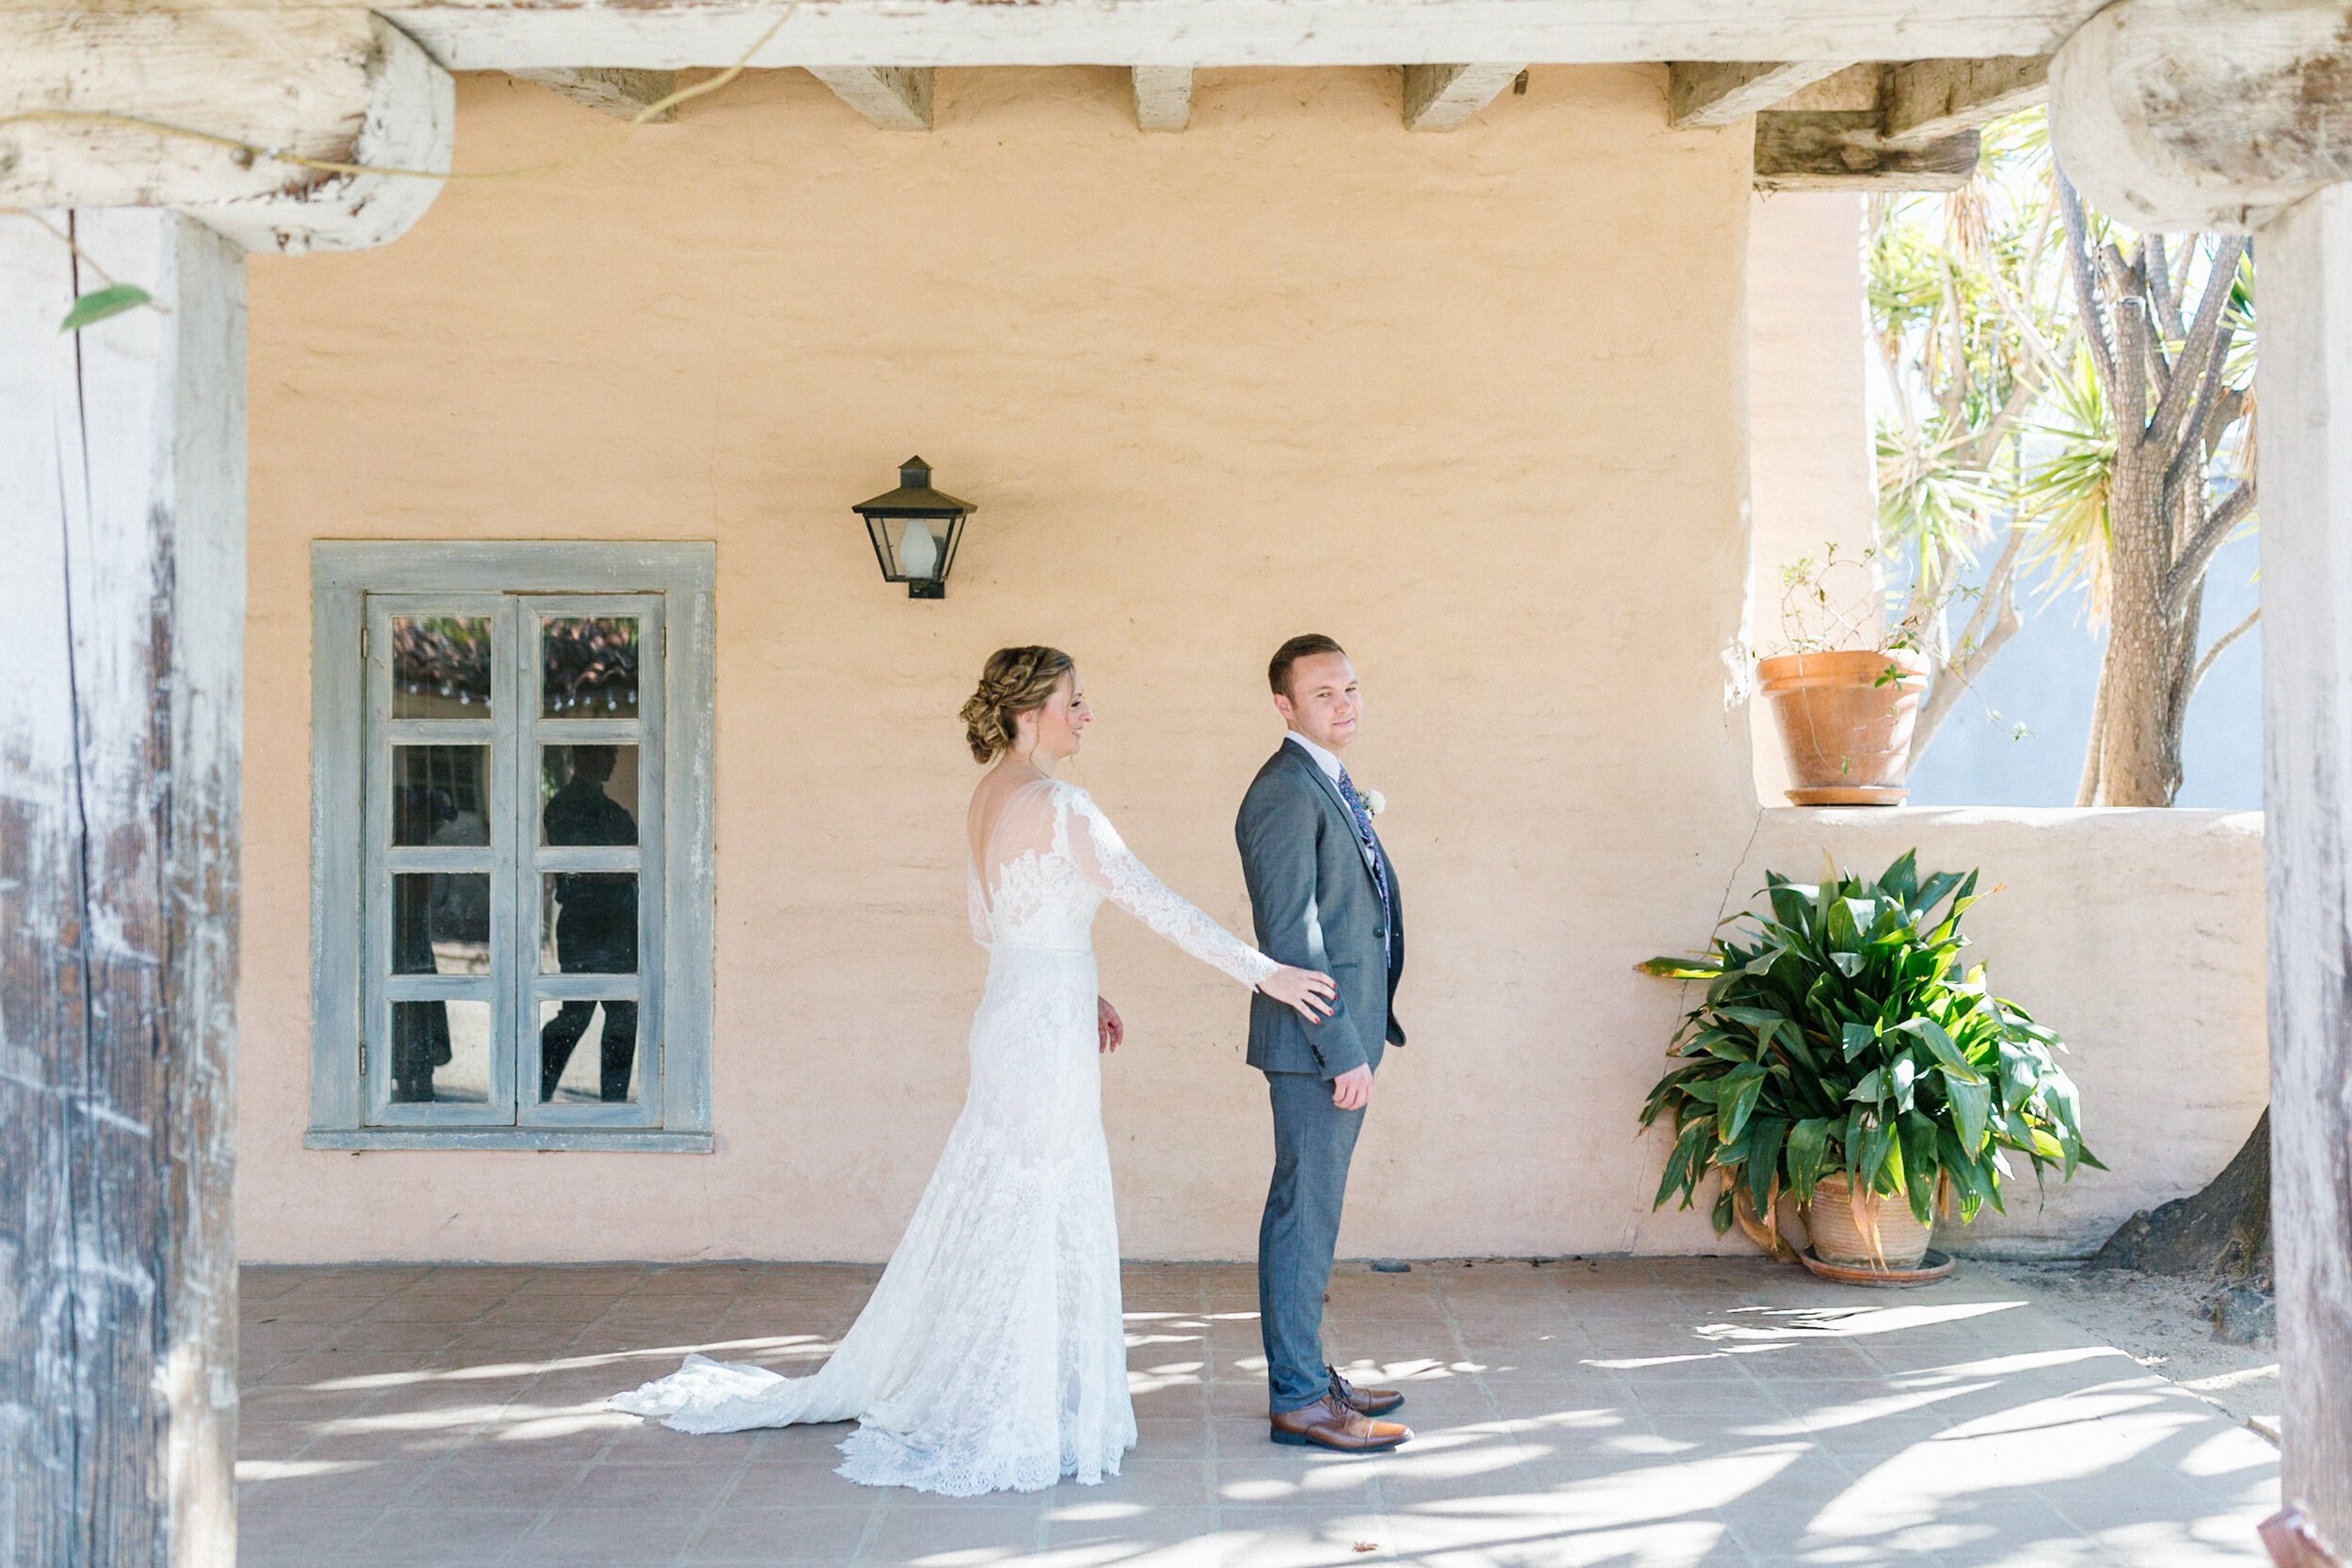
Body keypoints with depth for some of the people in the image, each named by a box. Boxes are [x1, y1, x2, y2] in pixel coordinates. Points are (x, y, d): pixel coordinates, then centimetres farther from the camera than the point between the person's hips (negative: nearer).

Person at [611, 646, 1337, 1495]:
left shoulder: (986, 800, 9)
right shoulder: (1058, 805, -18)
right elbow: (1154, 902, -20)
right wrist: (1265, 972, -16)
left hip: (1011, 1012, 9)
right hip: (1047, 1033, -9)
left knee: (990, 1219, 17)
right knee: (1028, 1228, 1)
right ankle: (989, 1424, 12)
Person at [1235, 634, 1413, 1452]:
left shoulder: (1331, 787, 16)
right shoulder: (1285, 792, -16)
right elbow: (1291, 939, -20)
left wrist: (1361, 1034, 17)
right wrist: (1343, 1050, -21)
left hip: (1345, 1031, 10)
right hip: (1317, 1037, -10)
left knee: (1312, 1208, 16)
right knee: (1305, 1212, -3)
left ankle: (1305, 1370, 27)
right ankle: (1297, 1399, 4)